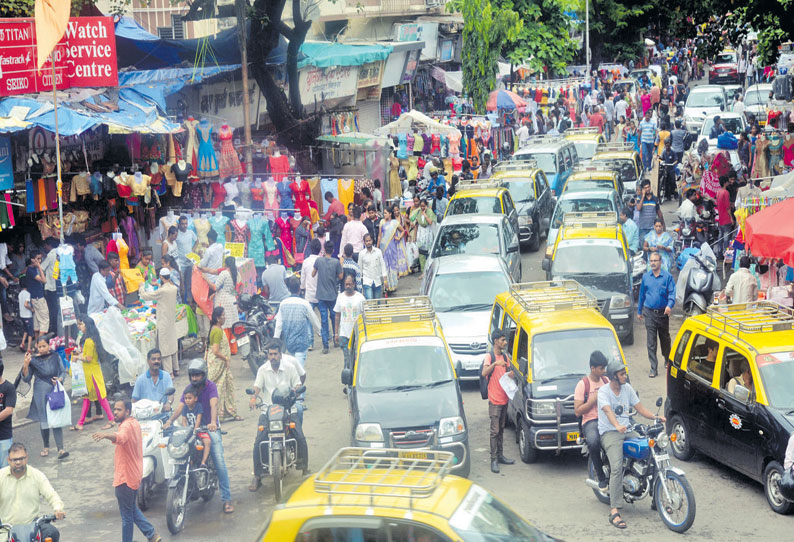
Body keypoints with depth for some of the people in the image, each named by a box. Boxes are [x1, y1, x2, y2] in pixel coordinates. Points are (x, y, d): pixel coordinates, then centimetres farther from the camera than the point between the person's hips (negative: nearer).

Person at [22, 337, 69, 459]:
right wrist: (26, 365, -19)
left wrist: (60, 379, -10)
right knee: (44, 420, 8)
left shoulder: (55, 357, 1)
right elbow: (26, 378, -3)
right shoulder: (33, 360, -4)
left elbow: (63, 372, 12)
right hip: (40, 393, 0)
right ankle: (46, 447, 26)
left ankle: (60, 449, -12)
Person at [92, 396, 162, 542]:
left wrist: (106, 435, -65)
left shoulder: (126, 426, -23)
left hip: (125, 478, -10)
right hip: (135, 475, 10)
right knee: (133, 509, 23)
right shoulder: (135, 423, 9)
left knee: (127, 516, 1)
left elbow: (120, 437, -47)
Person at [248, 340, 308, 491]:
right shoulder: (263, 370, 6)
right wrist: (253, 397, -21)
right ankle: (257, 476, -8)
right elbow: (257, 386, 1)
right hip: (268, 409, 0)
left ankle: (304, 467, 8)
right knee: (258, 442, -15)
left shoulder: (289, 369, 5)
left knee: (300, 438, -15)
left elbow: (297, 385, 5)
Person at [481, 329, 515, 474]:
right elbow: (484, 373, -25)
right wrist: (495, 364, -40)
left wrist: (511, 374, -2)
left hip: (504, 399, 7)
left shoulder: (504, 356, 12)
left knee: (501, 429, 14)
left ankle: (500, 456, 22)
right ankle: (494, 460, -5)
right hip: (494, 400, -7)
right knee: (495, 431, -7)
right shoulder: (489, 356, -11)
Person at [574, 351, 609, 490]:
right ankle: (601, 477, -19)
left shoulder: (606, 380, 16)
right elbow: (577, 411, -5)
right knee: (593, 442, -37)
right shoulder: (583, 384, -1)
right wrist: (593, 399, -13)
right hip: (590, 421, -4)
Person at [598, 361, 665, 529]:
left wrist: (655, 417, -4)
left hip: (628, 430, 6)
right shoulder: (604, 391, -6)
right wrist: (618, 426, -42)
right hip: (609, 432, -6)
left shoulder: (627, 388, 14)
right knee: (617, 468, -26)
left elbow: (640, 408, 14)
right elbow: (608, 411, -23)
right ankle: (614, 511, -32)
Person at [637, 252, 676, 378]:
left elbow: (672, 293, -8)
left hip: (663, 312, -1)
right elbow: (642, 294, 14)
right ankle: (653, 368, -5)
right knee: (651, 341, -5)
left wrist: (669, 306, -27)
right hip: (649, 313, 1)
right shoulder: (646, 276, 6)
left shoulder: (667, 277, -3)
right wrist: (639, 311, 18)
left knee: (665, 338, 15)